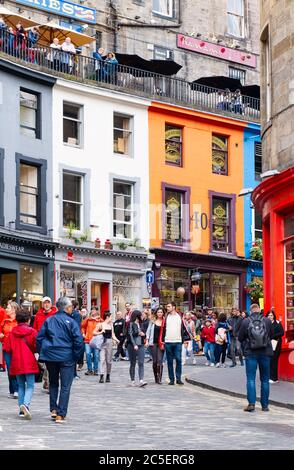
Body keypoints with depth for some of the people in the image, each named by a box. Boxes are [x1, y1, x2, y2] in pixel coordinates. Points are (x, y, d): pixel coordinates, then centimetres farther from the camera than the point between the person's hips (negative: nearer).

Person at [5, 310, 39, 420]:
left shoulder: (12, 332, 2)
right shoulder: (32, 331, -7)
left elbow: (8, 349, 2)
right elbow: (36, 347, -10)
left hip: (16, 363, 4)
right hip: (29, 363, -4)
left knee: (21, 386, 14)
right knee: (30, 386, 0)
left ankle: (21, 411, 11)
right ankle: (25, 404, -25)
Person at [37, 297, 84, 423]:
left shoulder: (48, 320, 5)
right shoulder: (71, 322, -6)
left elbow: (39, 338, 3)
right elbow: (79, 340, -12)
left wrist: (42, 352, 11)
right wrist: (76, 356, 0)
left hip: (50, 356, 4)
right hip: (66, 357, -4)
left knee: (53, 383, 22)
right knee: (65, 386, 2)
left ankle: (53, 409, 18)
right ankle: (61, 415, -2)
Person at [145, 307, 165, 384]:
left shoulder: (165, 322, 1)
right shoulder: (152, 321, 8)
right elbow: (148, 331, 11)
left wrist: (163, 342, -7)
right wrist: (147, 341, 2)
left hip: (161, 343, -2)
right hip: (153, 343, 2)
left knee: (160, 361, -10)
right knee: (155, 361, 5)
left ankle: (160, 378, -11)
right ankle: (156, 377, 15)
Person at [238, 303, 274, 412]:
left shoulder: (246, 322, -7)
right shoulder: (267, 321, -4)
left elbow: (240, 338, 2)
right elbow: (272, 336, 10)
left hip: (250, 353, -1)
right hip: (265, 353, 1)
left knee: (251, 379, 1)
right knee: (265, 379, 10)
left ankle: (251, 403, -10)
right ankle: (265, 405, 12)